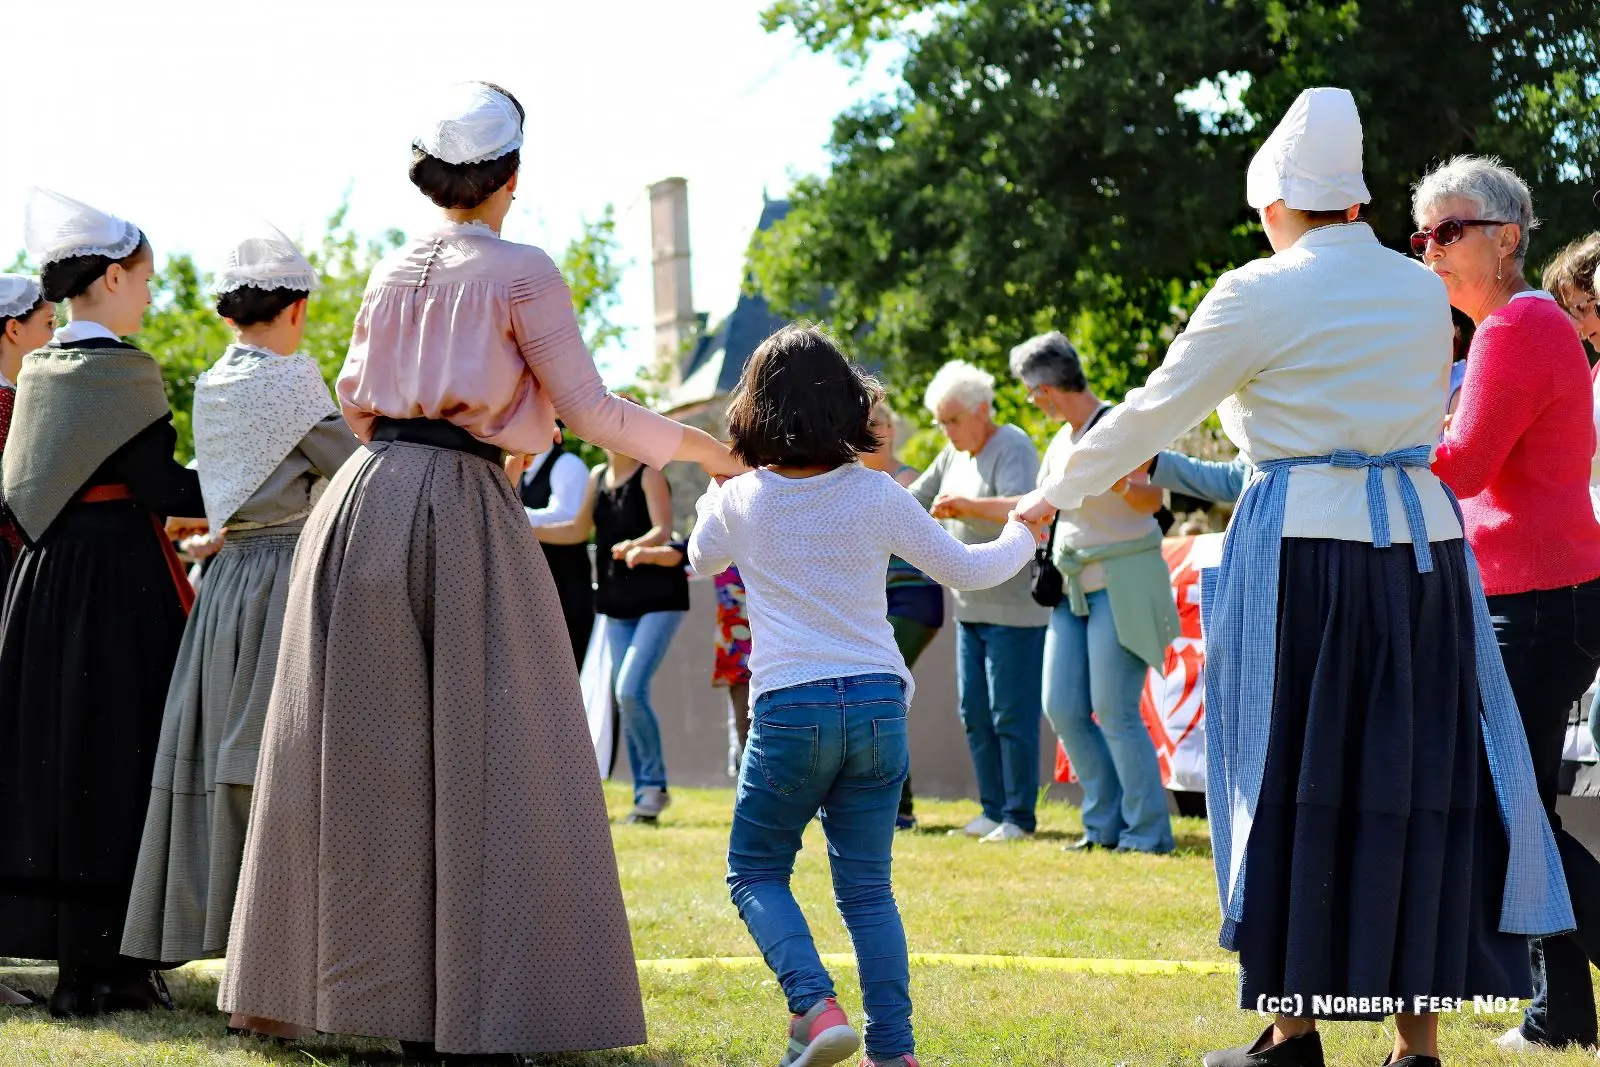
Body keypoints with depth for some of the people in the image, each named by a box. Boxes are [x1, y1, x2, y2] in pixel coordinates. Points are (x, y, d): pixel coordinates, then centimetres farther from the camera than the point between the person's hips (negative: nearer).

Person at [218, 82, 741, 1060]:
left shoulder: (392, 273, 14)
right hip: (463, 513, -6)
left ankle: (376, 981, 15)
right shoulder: (520, 273, -3)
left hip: (364, 503, 6)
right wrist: (701, 448, 8)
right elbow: (587, 408, -4)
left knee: (371, 753, 10)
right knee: (480, 756, -4)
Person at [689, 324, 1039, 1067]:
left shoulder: (741, 500, 0)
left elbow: (701, 559, 23)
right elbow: (964, 570, 9)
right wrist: (1023, 534, 28)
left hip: (790, 711, -2)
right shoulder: (875, 495, 0)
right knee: (867, 888, 9)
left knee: (755, 873, 9)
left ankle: (815, 1005, -13)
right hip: (877, 704, 2)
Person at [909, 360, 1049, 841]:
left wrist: (968, 505, -39)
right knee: (975, 712, 9)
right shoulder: (955, 455, 14)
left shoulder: (1012, 449, -11)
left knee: (1011, 714, -7)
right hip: (972, 607, 9)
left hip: (1014, 607, -9)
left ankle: (1018, 816, -3)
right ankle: (993, 810, 15)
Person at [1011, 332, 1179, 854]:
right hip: (1073, 588, 8)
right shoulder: (1061, 442, 14)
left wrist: (1119, 482, -44)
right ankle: (1106, 824, 12)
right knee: (1062, 708, 2)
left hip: (1122, 582, -8)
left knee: (1114, 711, -11)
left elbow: (1152, 499, -23)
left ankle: (1147, 831, -3)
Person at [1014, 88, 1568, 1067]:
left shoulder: (1260, 297, -5)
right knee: (1420, 782, 6)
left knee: (1299, 787, 4)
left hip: (1306, 547, -4)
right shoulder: (1423, 290, 9)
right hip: (1424, 545, 4)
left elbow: (1153, 414, 1)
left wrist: (1054, 496, 15)